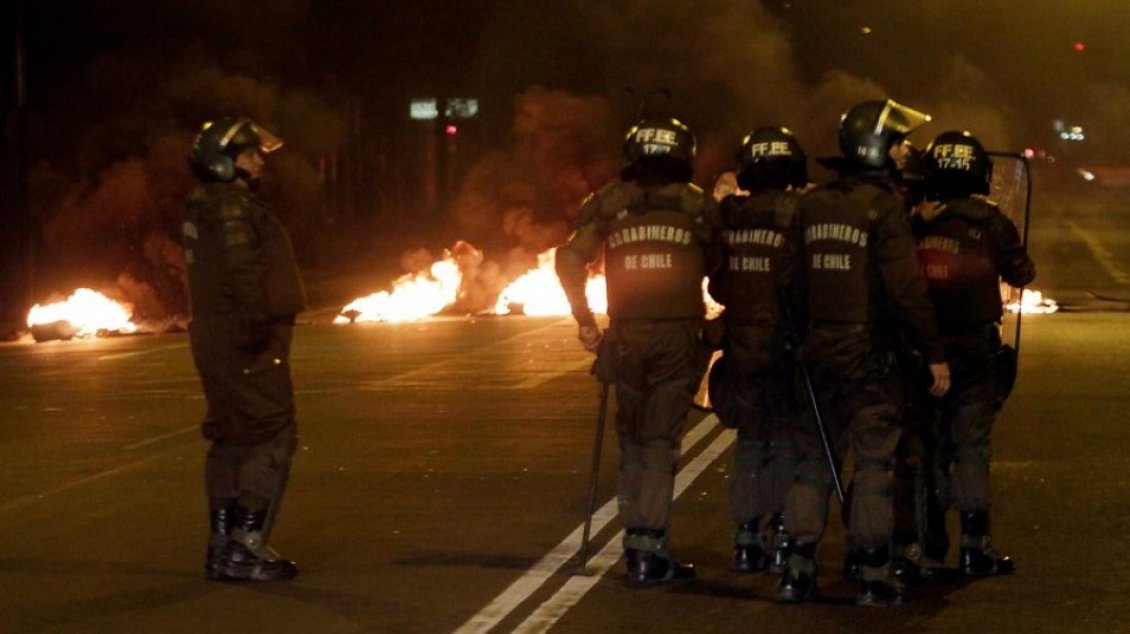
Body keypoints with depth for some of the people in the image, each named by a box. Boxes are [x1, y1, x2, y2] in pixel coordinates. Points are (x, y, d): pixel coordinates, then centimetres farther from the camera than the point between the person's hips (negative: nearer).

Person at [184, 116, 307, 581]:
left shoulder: (205, 210, 18)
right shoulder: (232, 208, -14)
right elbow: (243, 275, -23)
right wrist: (262, 323, -21)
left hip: (218, 340, 11)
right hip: (250, 342, -11)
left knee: (232, 439, 13)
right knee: (271, 438, -9)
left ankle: (223, 546, 16)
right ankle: (246, 547, -11)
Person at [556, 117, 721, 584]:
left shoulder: (609, 203, 5)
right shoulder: (697, 206, 2)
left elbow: (569, 259, -3)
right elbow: (714, 268, 3)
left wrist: (584, 320, 3)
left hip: (627, 336, 2)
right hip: (679, 335, -2)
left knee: (632, 439, 16)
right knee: (660, 441, 1)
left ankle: (637, 537, 17)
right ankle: (648, 549, -4)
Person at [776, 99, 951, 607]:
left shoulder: (810, 204, 9)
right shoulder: (883, 206, -10)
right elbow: (906, 287, -15)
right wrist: (933, 353, -10)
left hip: (814, 348, 6)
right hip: (864, 350, -6)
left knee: (814, 457, 11)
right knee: (873, 461, 1)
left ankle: (798, 570, 11)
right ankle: (874, 577, 2)